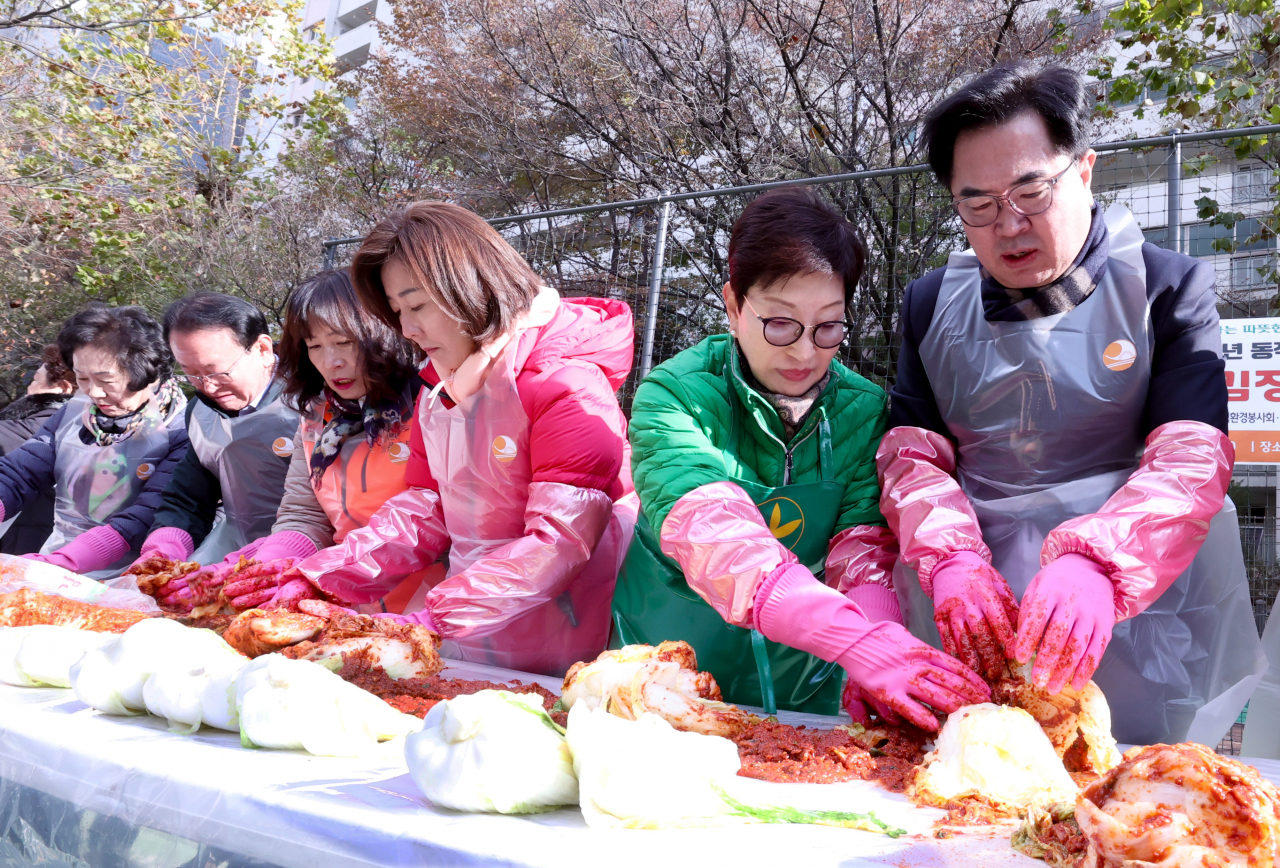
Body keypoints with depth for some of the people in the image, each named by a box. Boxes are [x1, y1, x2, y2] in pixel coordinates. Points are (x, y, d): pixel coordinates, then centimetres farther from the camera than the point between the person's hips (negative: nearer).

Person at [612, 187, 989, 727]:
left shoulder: (863, 410, -5)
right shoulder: (674, 395, -16)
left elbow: (864, 546, -13)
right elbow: (710, 532, -31)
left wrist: (875, 657, -33)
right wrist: (855, 639, -43)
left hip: (803, 684, 2)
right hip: (669, 673, -1)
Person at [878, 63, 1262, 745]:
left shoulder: (1167, 289, -2)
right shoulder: (931, 305, 10)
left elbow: (1191, 462, -12)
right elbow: (912, 452, 3)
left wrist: (1096, 563, -31)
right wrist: (950, 557, -17)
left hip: (1134, 623, -2)